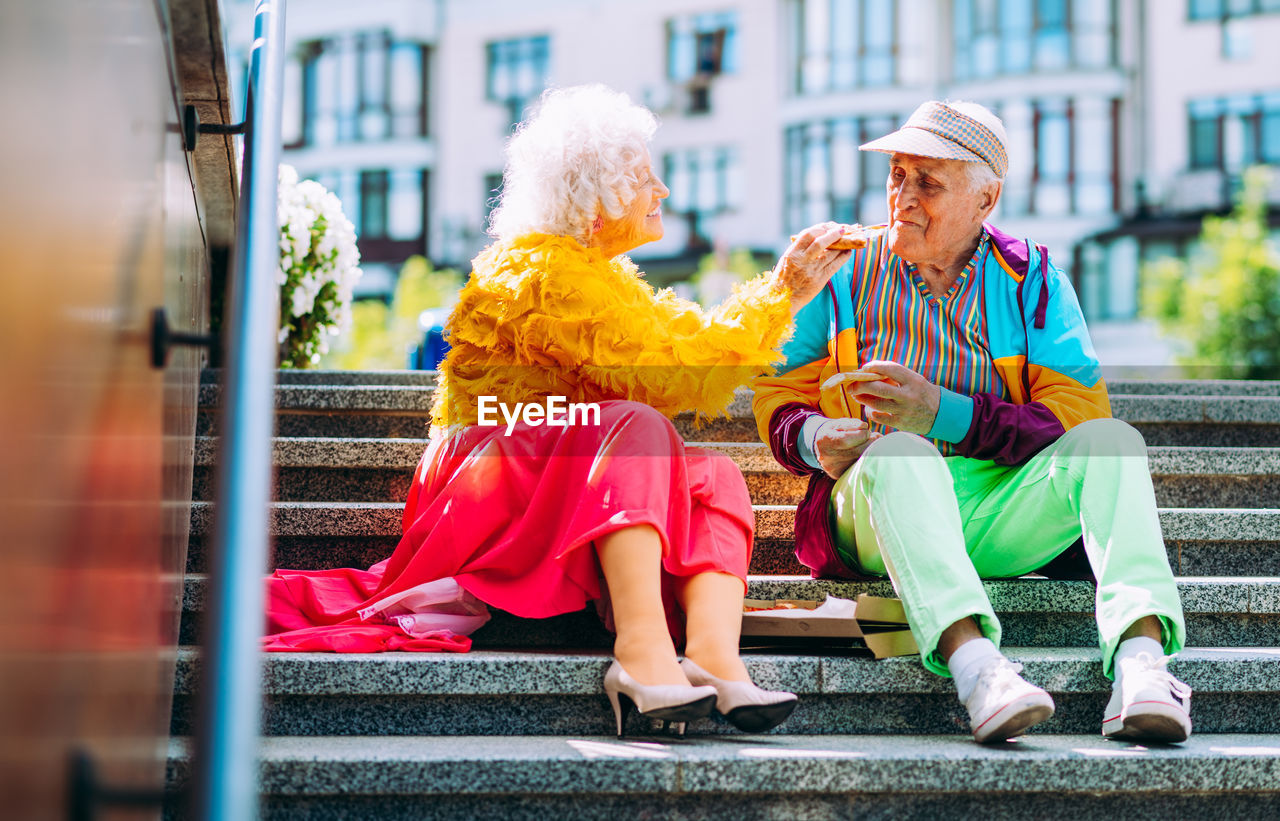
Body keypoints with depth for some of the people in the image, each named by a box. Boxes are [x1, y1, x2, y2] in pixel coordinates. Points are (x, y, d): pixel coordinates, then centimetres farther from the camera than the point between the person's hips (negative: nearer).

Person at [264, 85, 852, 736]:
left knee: (714, 476, -15)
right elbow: (667, 377, -18)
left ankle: (714, 654, -39)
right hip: (492, 481, -8)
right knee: (635, 427, -33)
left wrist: (784, 290, 16)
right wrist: (780, 297, -14)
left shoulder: (606, 278, 22)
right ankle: (641, 645, -46)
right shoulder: (543, 271, -11)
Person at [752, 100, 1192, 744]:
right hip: (878, 508, -1)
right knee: (896, 453, -35)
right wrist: (813, 440, -11)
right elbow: (777, 396, 14)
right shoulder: (844, 270, 11)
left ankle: (1139, 657, -44)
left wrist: (945, 413, -16)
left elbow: (1078, 416, -3)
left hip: (1002, 511, 1)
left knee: (1113, 442, -24)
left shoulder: (1030, 279, 9)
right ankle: (973, 664, -56)